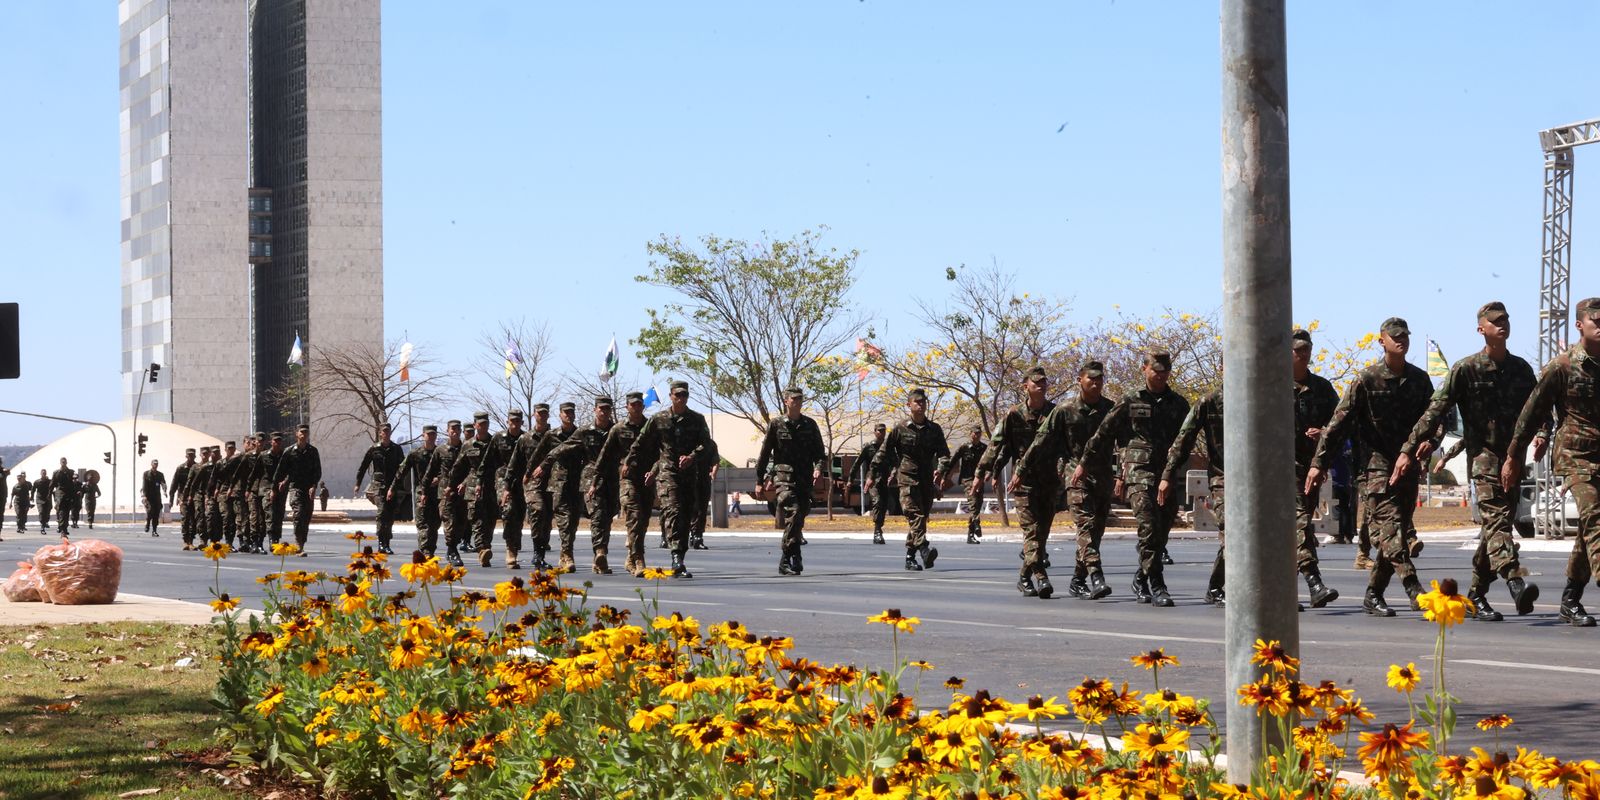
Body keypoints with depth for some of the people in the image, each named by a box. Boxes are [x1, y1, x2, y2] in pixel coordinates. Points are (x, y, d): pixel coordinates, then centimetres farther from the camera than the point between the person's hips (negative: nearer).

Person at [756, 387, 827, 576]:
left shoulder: (810, 425, 13)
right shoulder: (776, 425, 4)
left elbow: (820, 451, 13)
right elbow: (764, 454, 8)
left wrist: (818, 468, -7)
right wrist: (760, 480, 8)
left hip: (804, 480, 4)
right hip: (783, 477, -4)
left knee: (799, 519, 5)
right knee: (793, 512, -22)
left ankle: (785, 561, 17)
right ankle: (793, 558, -24)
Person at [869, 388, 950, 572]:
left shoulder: (934, 429, 9)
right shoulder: (900, 429, 2)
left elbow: (944, 453, 5)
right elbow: (884, 453, 8)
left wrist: (941, 469, -16)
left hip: (927, 480, 4)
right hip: (907, 478, -4)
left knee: (921, 517, 7)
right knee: (914, 515, -19)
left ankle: (910, 557, 16)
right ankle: (923, 549, -35)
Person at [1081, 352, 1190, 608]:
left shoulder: (1179, 405, 14)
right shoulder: (1130, 403, 6)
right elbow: (1104, 434, 12)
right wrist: (1084, 464, 15)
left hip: (1169, 475, 4)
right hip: (1139, 472, -4)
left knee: (1161, 533, 6)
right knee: (1149, 528, -18)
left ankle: (1141, 581, 24)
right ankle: (1156, 586, -20)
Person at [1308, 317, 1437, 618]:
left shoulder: (1419, 379, 10)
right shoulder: (1367, 380, -4)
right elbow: (1340, 421, -5)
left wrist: (1430, 440, -9)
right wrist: (1318, 462, -8)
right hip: (1378, 464, -5)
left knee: (1398, 532, 6)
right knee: (1390, 528, -15)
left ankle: (1373, 595, 15)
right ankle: (1415, 590, -24)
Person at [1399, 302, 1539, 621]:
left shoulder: (1521, 369, 12)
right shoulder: (1466, 369, -2)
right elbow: (1435, 412, -3)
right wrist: (1408, 450, -8)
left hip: (1513, 457, 5)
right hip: (1483, 454, -5)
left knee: (1499, 524, 8)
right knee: (1495, 518, -20)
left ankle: (1476, 597, 18)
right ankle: (1515, 582, -39)